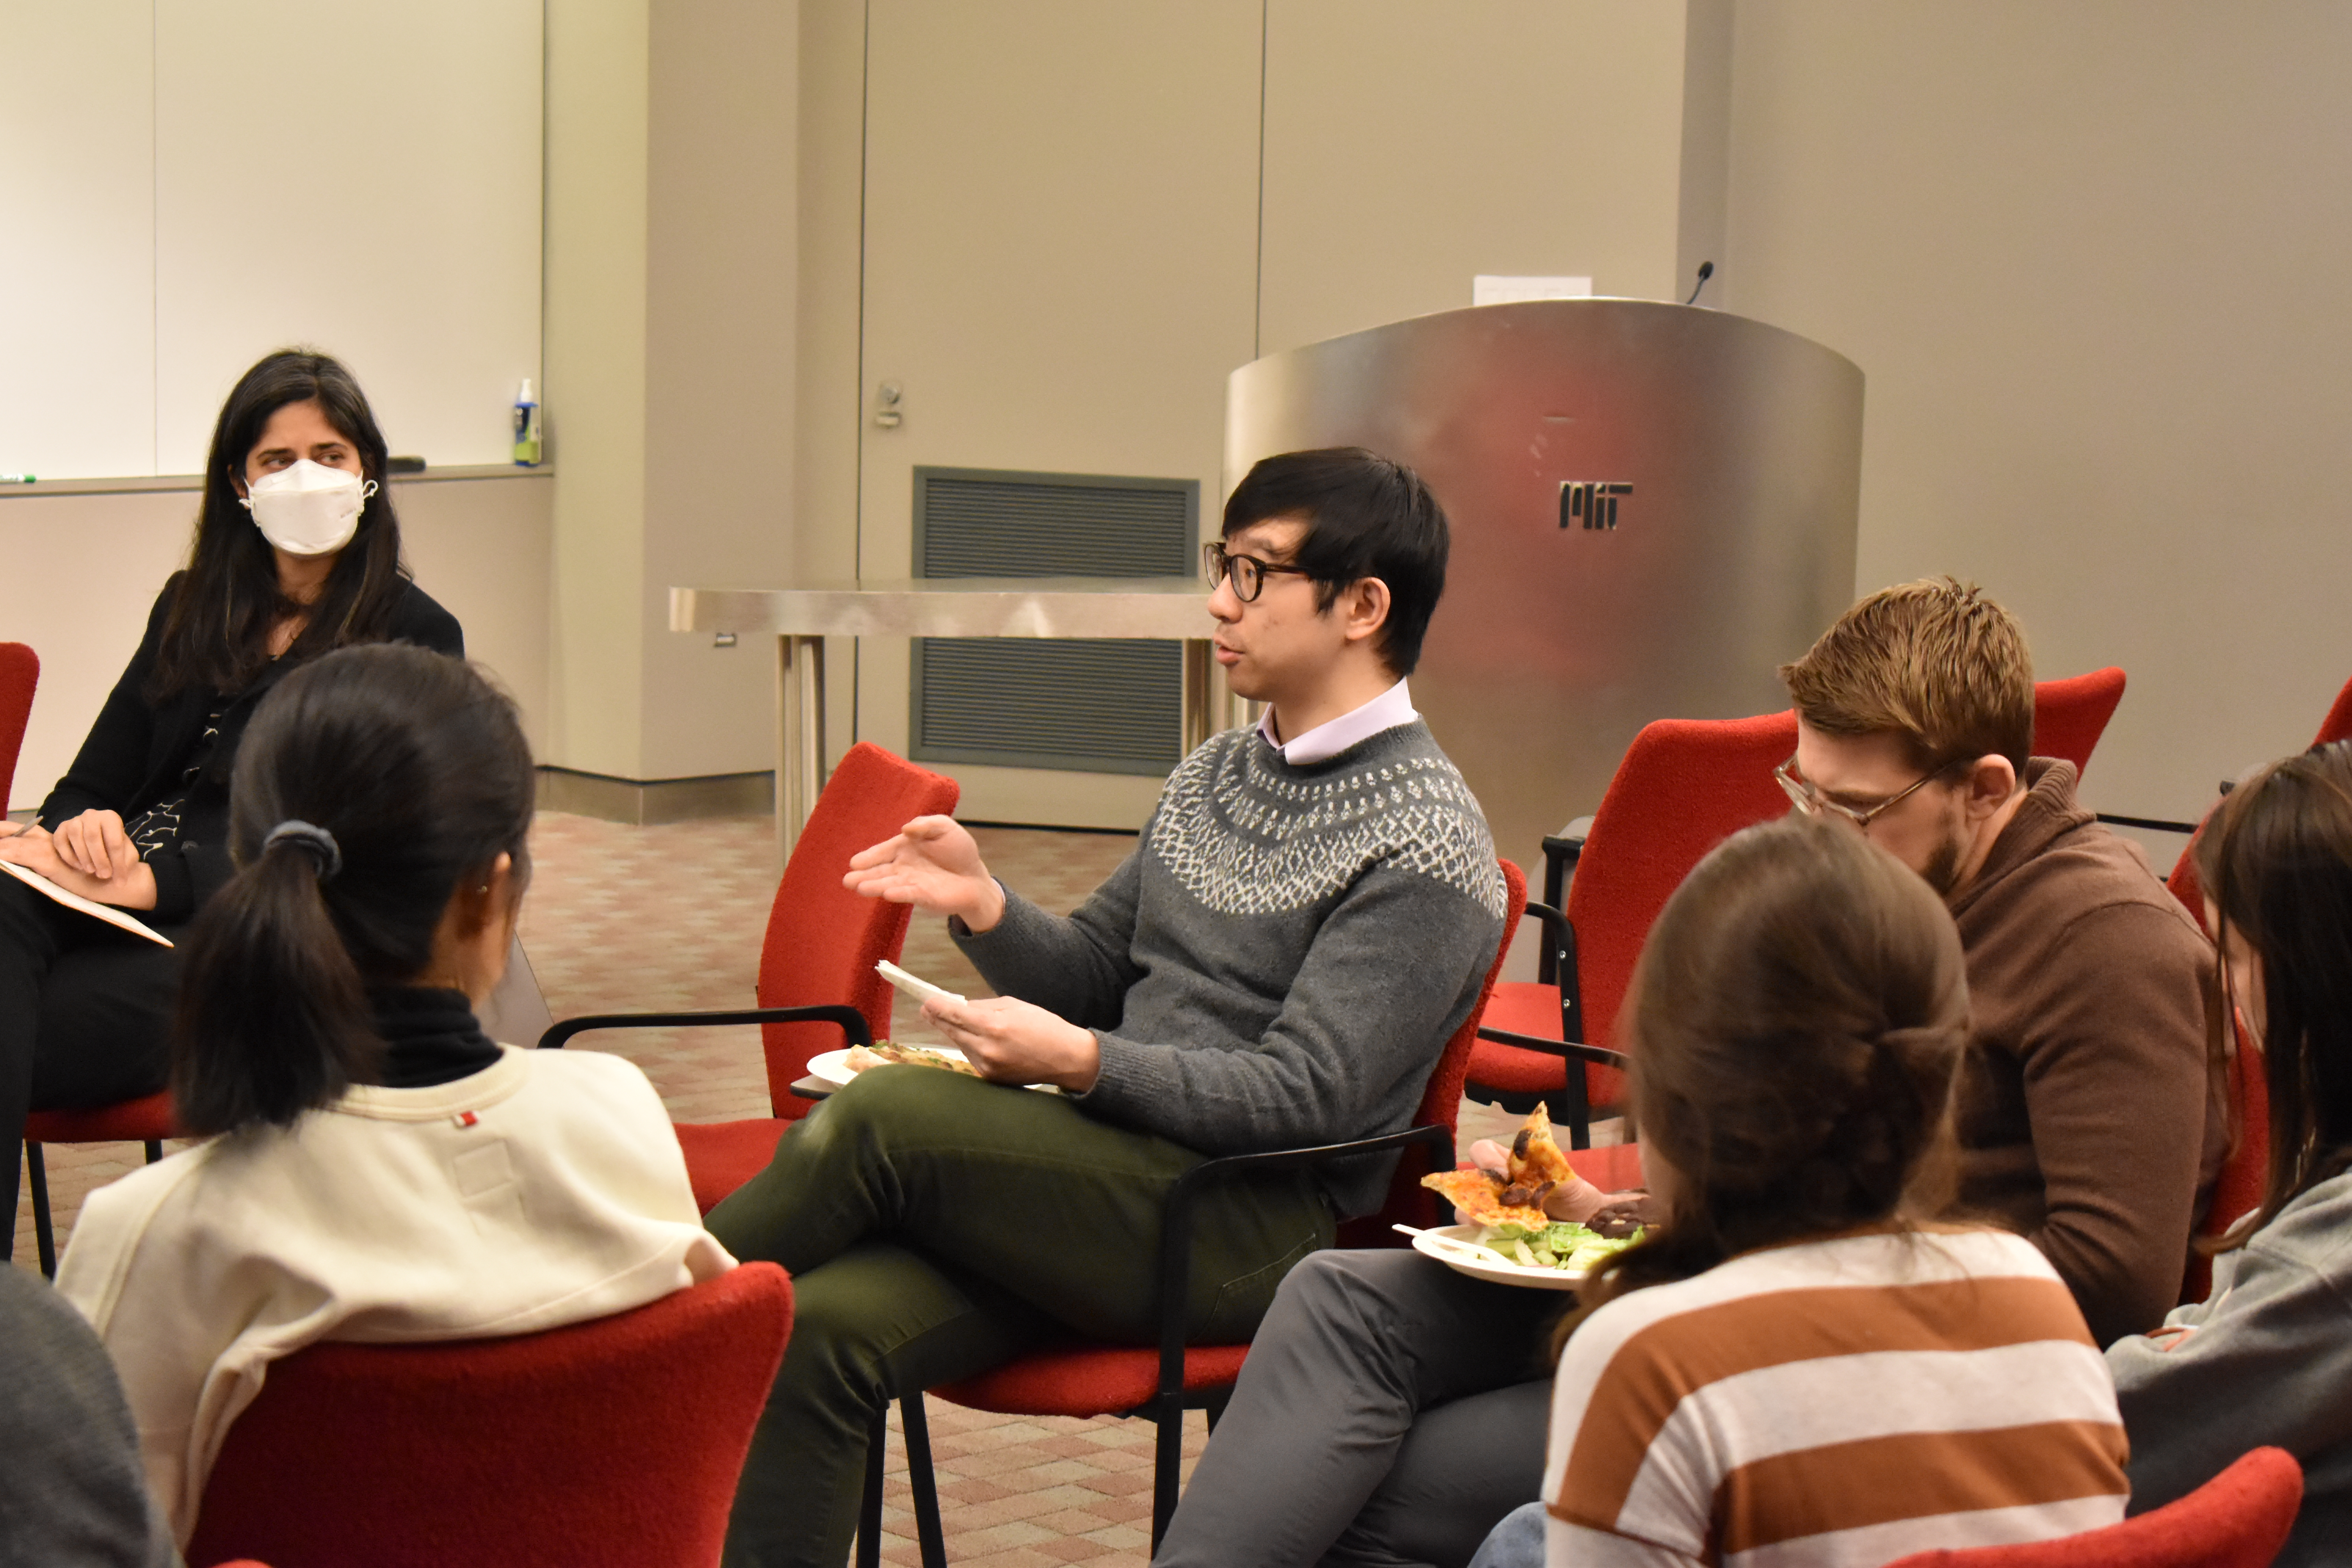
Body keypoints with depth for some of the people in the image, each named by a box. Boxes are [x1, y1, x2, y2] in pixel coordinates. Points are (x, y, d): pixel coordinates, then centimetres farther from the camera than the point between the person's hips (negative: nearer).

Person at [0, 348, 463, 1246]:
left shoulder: (414, 638, 7)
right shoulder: (192, 609, 25)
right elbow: (95, 782, 23)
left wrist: (151, 878, -16)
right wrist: (78, 830, -5)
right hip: (121, 898, 4)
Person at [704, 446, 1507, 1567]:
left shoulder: (1426, 848, -8)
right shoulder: (1215, 774, 18)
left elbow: (1303, 1097, -15)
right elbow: (1094, 975, 21)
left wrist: (1081, 1061, -24)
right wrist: (984, 905, 1)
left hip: (1254, 1233, -7)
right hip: (1114, 1182, 7)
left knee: (884, 1114, -26)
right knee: (821, 1326, -21)